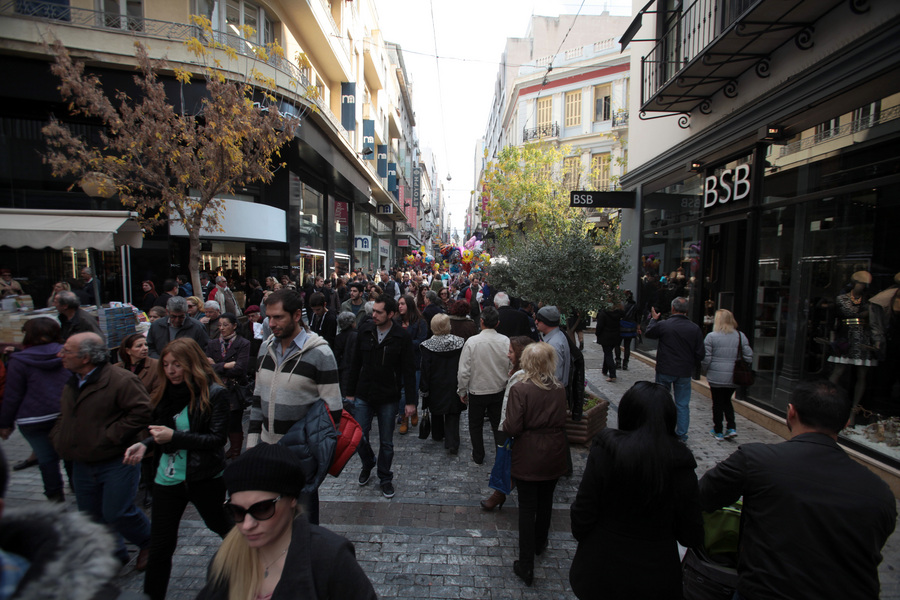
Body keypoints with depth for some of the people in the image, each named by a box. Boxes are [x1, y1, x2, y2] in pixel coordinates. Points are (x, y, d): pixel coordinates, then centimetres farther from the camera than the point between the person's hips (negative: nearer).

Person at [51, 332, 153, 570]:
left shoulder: (121, 380, -20)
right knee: (92, 517, 17)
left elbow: (142, 412, -25)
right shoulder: (72, 384, 8)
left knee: (117, 513, -5)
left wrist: (110, 436, -23)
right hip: (82, 465, 8)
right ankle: (114, 556, 37)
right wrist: (58, 439, 8)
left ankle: (149, 543, 23)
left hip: (117, 463, -8)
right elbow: (64, 418, 25)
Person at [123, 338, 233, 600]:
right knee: (160, 547, 9)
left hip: (204, 477, -3)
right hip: (168, 478, 4)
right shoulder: (166, 393, 0)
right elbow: (161, 431, 12)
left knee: (219, 525, 22)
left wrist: (174, 436, -26)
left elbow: (217, 439, -19)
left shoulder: (214, 393, -18)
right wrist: (144, 444, -8)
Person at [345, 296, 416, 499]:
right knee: (359, 437, 7)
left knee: (386, 442, 10)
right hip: (363, 396, 2)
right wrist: (350, 392, 7)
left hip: (388, 398, -2)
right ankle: (368, 465, 38)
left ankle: (385, 478, 33)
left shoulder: (402, 337, -11)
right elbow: (356, 363, 5)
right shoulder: (364, 330, -3)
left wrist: (411, 401, -8)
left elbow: (409, 371, -7)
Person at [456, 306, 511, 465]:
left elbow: (464, 371, -16)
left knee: (476, 425, 18)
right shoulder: (505, 341, -14)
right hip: (499, 391, 2)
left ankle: (478, 456, 33)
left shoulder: (472, 341, -20)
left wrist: (462, 391, -1)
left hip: (477, 391, -2)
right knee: (498, 425, 19)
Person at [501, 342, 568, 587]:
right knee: (545, 501, 25)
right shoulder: (560, 389, -5)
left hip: (528, 458, -5)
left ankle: (526, 566, 15)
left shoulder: (520, 389, -21)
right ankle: (540, 543, 47)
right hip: (554, 456, 5)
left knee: (527, 508, 7)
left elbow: (512, 428, -21)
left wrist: (504, 426, -1)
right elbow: (562, 421, 7)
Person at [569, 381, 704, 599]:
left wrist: (581, 535, 6)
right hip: (654, 578, 1)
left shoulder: (604, 451, -21)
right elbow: (691, 537, -8)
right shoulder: (680, 466, -16)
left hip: (602, 569, -1)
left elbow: (582, 514, -14)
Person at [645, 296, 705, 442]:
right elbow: (700, 353, -2)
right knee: (683, 404, 10)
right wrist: (691, 365, 15)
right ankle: (681, 435, 17)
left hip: (664, 371, -1)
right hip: (685, 372, 1)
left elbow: (649, 333, 9)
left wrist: (653, 319, 24)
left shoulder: (662, 325, -12)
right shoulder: (695, 328, -6)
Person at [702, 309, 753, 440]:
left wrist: (706, 370, 7)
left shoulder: (711, 336, -11)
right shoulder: (741, 336, 0)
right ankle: (731, 427, 11)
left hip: (716, 377, -4)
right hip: (734, 378, 4)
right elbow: (748, 358, 1)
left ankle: (718, 431, 17)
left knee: (718, 404, 9)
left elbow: (706, 358, -11)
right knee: (727, 401, 21)